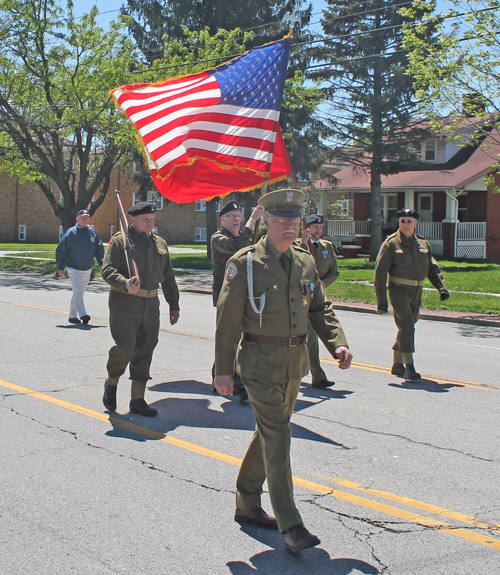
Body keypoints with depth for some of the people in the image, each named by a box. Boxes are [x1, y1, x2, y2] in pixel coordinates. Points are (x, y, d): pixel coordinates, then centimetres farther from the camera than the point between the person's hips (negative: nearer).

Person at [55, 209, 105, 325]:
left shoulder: (93, 233, 5)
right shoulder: (71, 233, -5)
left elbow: (99, 249, 11)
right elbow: (60, 250, -1)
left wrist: (101, 263, -4)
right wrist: (60, 267, -2)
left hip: (87, 269, 4)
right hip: (73, 269, -4)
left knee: (79, 293, 12)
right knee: (78, 292, -14)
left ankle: (72, 316, 22)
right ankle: (83, 315, -19)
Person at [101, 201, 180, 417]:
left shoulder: (160, 243, 17)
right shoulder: (120, 240, -1)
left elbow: (168, 277, 21)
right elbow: (108, 269, -10)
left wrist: (174, 305, 18)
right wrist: (125, 284, -28)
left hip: (151, 304, 6)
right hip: (124, 304, -5)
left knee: (145, 350, 6)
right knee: (125, 347, -12)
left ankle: (138, 399, 14)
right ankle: (111, 382, 18)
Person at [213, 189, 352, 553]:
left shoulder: (305, 262, 8)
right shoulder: (245, 263, -9)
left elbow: (320, 308, 15)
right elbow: (228, 319, -8)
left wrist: (337, 344, -2)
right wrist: (223, 369, -10)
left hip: (295, 361, 7)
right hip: (260, 362, -6)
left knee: (270, 433, 16)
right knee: (277, 436, -11)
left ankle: (247, 505, 32)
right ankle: (290, 526, -8)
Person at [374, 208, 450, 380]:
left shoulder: (423, 244, 12)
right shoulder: (391, 244, -4)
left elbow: (432, 268, 17)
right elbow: (380, 272, -6)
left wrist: (442, 287, 1)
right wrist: (381, 299, -11)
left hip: (416, 292, 6)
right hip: (399, 290, -6)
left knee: (406, 327, 12)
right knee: (407, 326, -15)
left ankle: (397, 365, 23)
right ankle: (409, 367, -14)